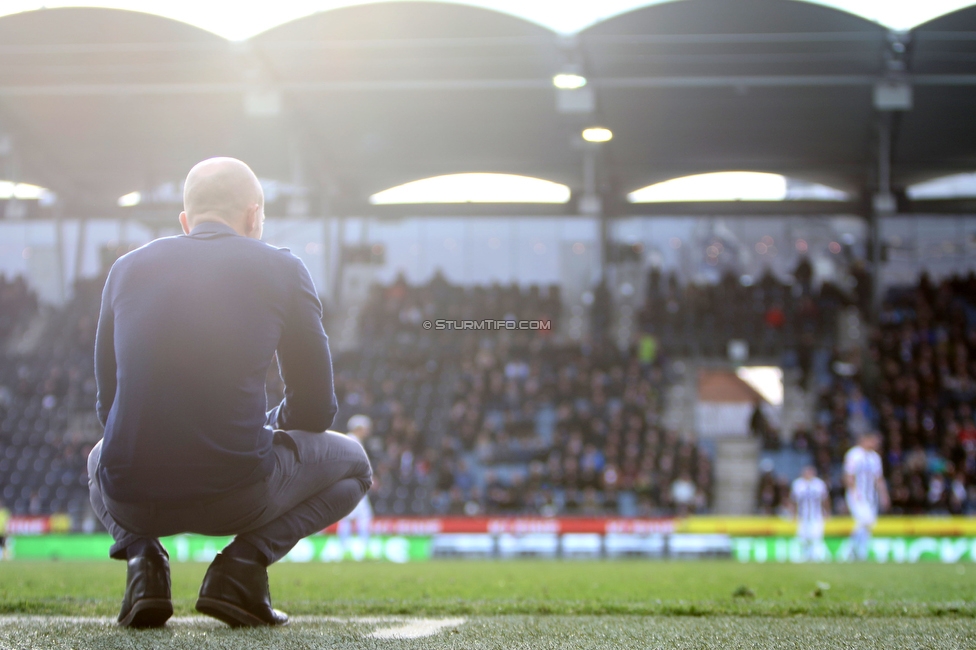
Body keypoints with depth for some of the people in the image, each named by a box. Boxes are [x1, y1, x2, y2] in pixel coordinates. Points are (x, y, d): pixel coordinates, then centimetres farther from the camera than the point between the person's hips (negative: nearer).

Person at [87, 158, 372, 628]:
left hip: (131, 500, 4)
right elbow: (316, 408, 8)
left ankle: (143, 559, 10)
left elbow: (107, 405, 17)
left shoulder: (128, 267, 11)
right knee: (351, 462, 26)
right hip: (236, 498, -3)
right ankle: (242, 567, 3)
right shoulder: (281, 269, 3)